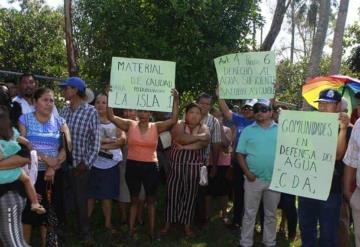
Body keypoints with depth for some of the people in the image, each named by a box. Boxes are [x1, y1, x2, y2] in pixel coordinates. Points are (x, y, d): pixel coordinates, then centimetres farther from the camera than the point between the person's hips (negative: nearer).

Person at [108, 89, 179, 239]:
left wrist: (175, 100, -16)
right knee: (134, 199, 13)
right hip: (132, 166, 0)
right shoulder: (130, 125, -2)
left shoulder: (156, 127, -2)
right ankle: (131, 230, 20)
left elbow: (173, 120, -10)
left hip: (150, 167, 0)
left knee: (150, 200, 10)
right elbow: (111, 117, -9)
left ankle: (152, 231, 20)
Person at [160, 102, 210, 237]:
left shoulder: (204, 128, 5)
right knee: (173, 193, 4)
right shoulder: (178, 125, 1)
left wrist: (184, 145, -18)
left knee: (190, 195, 7)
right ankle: (168, 223, 17)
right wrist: (198, 136, -18)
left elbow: (204, 142, -16)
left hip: (195, 168, 1)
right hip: (177, 166, -1)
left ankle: (187, 225, 19)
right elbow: (180, 138, -21)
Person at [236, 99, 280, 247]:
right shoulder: (248, 131, 2)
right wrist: (247, 172, -8)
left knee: (271, 214, 14)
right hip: (253, 179, -1)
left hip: (274, 179, 1)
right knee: (249, 213, 6)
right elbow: (240, 154, 2)